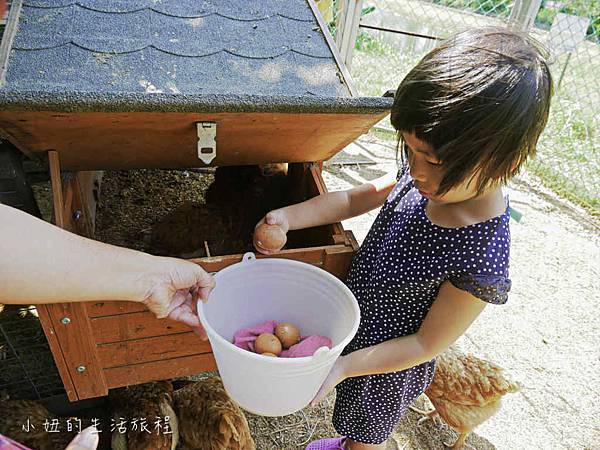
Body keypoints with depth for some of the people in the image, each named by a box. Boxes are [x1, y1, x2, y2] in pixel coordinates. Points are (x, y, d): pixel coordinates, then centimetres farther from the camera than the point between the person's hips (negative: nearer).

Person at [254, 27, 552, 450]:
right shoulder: (427, 179, -19)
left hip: (387, 365, -6)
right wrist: (290, 217, -18)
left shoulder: (480, 259, -37)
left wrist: (343, 366, -29)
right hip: (360, 325, 6)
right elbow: (359, 197, -5)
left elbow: (427, 344, -25)